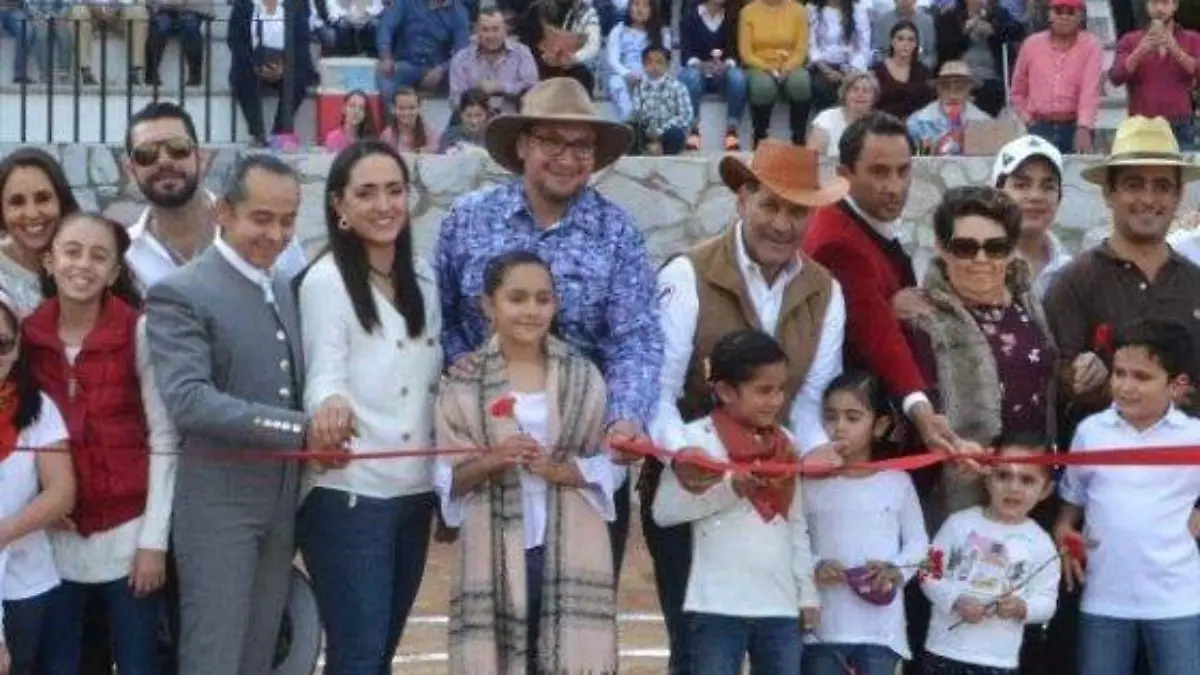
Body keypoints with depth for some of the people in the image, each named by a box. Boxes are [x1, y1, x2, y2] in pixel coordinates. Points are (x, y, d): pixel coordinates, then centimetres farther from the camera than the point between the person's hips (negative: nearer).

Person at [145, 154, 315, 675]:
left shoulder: (287, 289, 13)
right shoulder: (180, 294, -12)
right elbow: (189, 401, -24)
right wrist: (300, 429, -25)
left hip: (281, 504, 7)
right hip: (218, 506, -7)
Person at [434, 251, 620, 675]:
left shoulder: (584, 378, 5)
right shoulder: (462, 385, 1)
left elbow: (608, 468, 3)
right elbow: (447, 479, 1)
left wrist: (558, 470, -14)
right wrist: (492, 461, -17)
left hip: (570, 552, 1)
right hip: (496, 553, -1)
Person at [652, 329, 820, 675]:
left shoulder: (786, 444, 13)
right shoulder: (697, 438, -6)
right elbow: (664, 510, -13)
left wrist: (807, 592, 14)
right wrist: (730, 487, -20)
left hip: (781, 605, 6)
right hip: (719, 604, -5)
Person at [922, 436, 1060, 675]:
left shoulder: (1039, 543, -2)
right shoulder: (960, 523, -1)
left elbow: (1047, 600, 0)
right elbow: (930, 574, -1)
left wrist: (1022, 607, -21)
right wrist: (955, 600, -18)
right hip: (944, 651, 1)